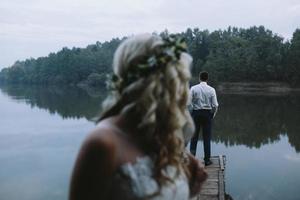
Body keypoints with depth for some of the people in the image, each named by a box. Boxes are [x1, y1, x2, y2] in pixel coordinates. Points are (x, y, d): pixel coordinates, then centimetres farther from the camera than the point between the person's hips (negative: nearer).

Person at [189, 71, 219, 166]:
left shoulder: (193, 88, -6)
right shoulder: (211, 89, -4)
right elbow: (215, 105, -5)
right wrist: (213, 115, 10)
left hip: (196, 113, 0)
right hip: (207, 113, 0)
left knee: (194, 136, 9)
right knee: (207, 137, 7)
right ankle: (207, 160, 13)